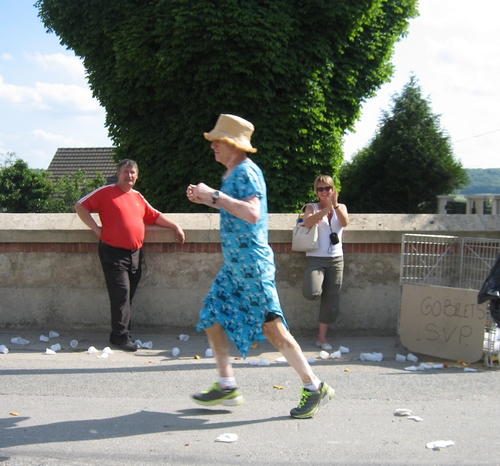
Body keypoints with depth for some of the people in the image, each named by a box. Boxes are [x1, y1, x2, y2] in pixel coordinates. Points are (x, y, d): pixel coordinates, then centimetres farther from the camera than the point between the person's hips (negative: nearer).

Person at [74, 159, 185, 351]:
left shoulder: (138, 197, 18)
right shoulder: (106, 192, 1)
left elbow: (155, 216, 25)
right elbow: (80, 206, 0)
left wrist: (175, 226, 17)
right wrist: (96, 229, -6)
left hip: (135, 254, 6)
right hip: (114, 252, -6)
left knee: (129, 294, 7)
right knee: (121, 294, -10)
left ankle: (120, 333, 16)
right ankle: (121, 336, -3)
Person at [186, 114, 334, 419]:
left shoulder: (246, 172, -15)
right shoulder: (234, 173, 15)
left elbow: (252, 213, -31)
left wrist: (215, 195, -26)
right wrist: (206, 199, 19)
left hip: (252, 263, -10)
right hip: (234, 265, 10)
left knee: (272, 328, -7)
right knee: (212, 318, 11)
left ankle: (315, 387, 4)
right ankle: (227, 386, 19)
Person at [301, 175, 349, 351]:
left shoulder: (341, 207, 9)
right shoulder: (311, 207, 3)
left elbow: (345, 222, -13)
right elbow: (307, 222, -19)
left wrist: (335, 205, -28)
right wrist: (326, 208, -30)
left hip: (336, 259, 3)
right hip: (315, 258, -2)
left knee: (331, 300, 4)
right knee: (311, 293, -25)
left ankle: (322, 337, 16)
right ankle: (318, 285, 12)